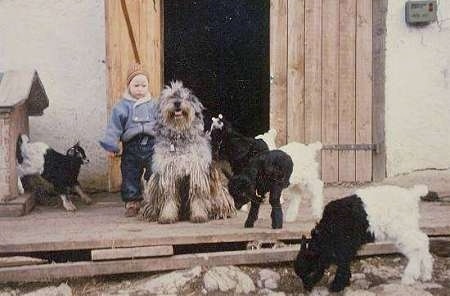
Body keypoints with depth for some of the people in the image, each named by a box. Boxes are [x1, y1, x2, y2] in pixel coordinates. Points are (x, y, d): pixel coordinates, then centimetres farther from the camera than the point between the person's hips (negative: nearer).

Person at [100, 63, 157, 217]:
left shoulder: (153, 105, 8)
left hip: (151, 145, 1)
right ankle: (132, 202, 17)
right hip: (131, 147, -1)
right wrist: (111, 146, -7)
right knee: (130, 176, 5)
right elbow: (114, 127, -1)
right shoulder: (122, 106, 2)